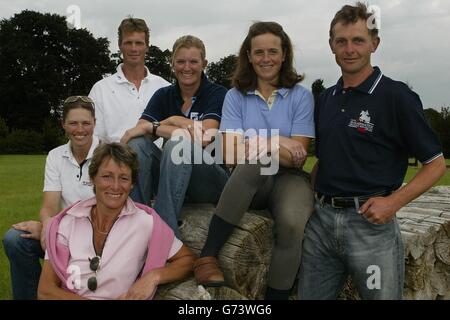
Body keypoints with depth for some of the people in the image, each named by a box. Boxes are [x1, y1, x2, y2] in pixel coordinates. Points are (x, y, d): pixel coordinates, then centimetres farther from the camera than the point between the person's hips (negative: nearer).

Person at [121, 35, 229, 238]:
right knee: (137, 143, -20)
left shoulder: (217, 94, -4)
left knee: (177, 143, -32)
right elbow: (138, 130, -8)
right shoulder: (163, 95, 9)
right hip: (171, 181, 4)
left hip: (211, 181, -4)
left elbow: (203, 139, -21)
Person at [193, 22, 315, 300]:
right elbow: (232, 154, -6)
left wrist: (257, 145, -16)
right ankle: (208, 256, -27)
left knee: (292, 224, -33)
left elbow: (297, 158, -4)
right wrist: (278, 143, -16)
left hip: (288, 179, 0)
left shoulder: (301, 95, 3)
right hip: (248, 182, 0)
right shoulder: (236, 96, 5)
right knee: (254, 163, -36)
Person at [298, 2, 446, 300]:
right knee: (310, 295, 14)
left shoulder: (397, 96, -7)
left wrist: (395, 201, -17)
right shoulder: (326, 99, 10)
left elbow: (436, 163, -5)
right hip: (321, 219, 5)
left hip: (370, 222, -5)